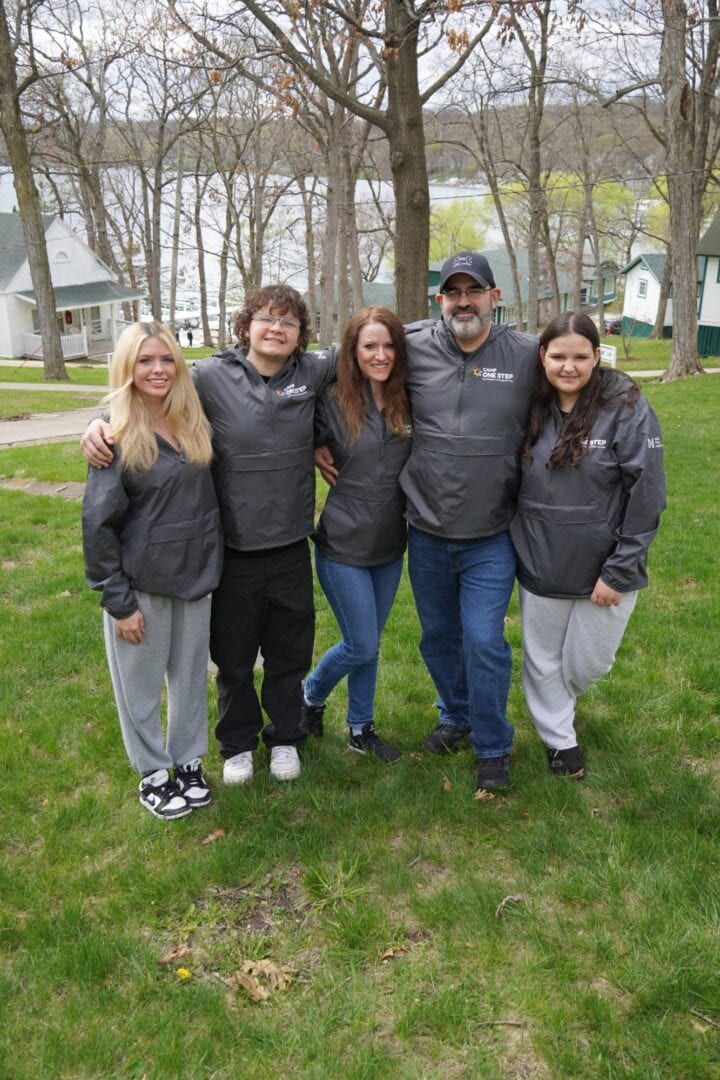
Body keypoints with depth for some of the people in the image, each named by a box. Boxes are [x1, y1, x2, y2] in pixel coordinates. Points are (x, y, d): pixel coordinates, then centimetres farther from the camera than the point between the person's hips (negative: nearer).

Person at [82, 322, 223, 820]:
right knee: (141, 684, 10)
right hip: (141, 584, -4)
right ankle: (152, 773, 30)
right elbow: (98, 524, -12)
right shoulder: (117, 438, -13)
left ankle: (188, 761, 36)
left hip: (196, 576, 5)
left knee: (191, 676, 17)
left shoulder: (194, 425, 2)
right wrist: (118, 601, -13)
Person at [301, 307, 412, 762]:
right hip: (343, 548, -4)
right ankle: (311, 696, 31)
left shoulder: (410, 404, -1)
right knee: (362, 646, 2)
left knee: (368, 644, 16)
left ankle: (361, 728, 34)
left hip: (391, 547, 4)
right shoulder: (334, 404, -12)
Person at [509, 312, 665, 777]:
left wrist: (619, 571, -15)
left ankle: (558, 706, 48)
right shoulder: (530, 408, -4)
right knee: (542, 661, 15)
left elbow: (647, 496, -14)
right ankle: (560, 738, 40)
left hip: (603, 568, -2)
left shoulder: (626, 408, -15)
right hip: (540, 565, 3)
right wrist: (514, 545, 6)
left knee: (588, 662, 14)